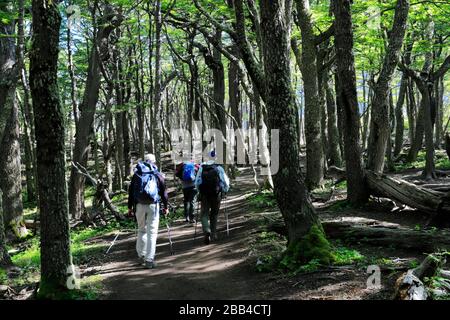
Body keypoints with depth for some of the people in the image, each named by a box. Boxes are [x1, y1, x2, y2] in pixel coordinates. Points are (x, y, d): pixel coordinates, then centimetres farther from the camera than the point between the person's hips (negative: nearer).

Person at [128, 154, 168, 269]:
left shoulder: (136, 174, 8)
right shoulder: (158, 175, 3)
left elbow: (131, 192, 9)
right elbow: (164, 192, 4)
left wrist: (130, 207, 14)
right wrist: (165, 206, 11)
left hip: (139, 205, 2)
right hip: (153, 205, -2)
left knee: (141, 230, 18)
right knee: (152, 232, -1)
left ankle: (141, 254, 20)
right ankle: (149, 259, -4)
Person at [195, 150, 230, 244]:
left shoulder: (202, 167, 2)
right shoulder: (219, 167, -2)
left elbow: (197, 182, 3)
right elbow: (225, 181, -4)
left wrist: (200, 191, 17)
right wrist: (224, 191, 12)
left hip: (204, 194, 0)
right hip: (216, 194, 0)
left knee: (204, 214, 6)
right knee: (214, 214, 15)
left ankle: (207, 231, -18)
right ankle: (213, 234, 20)